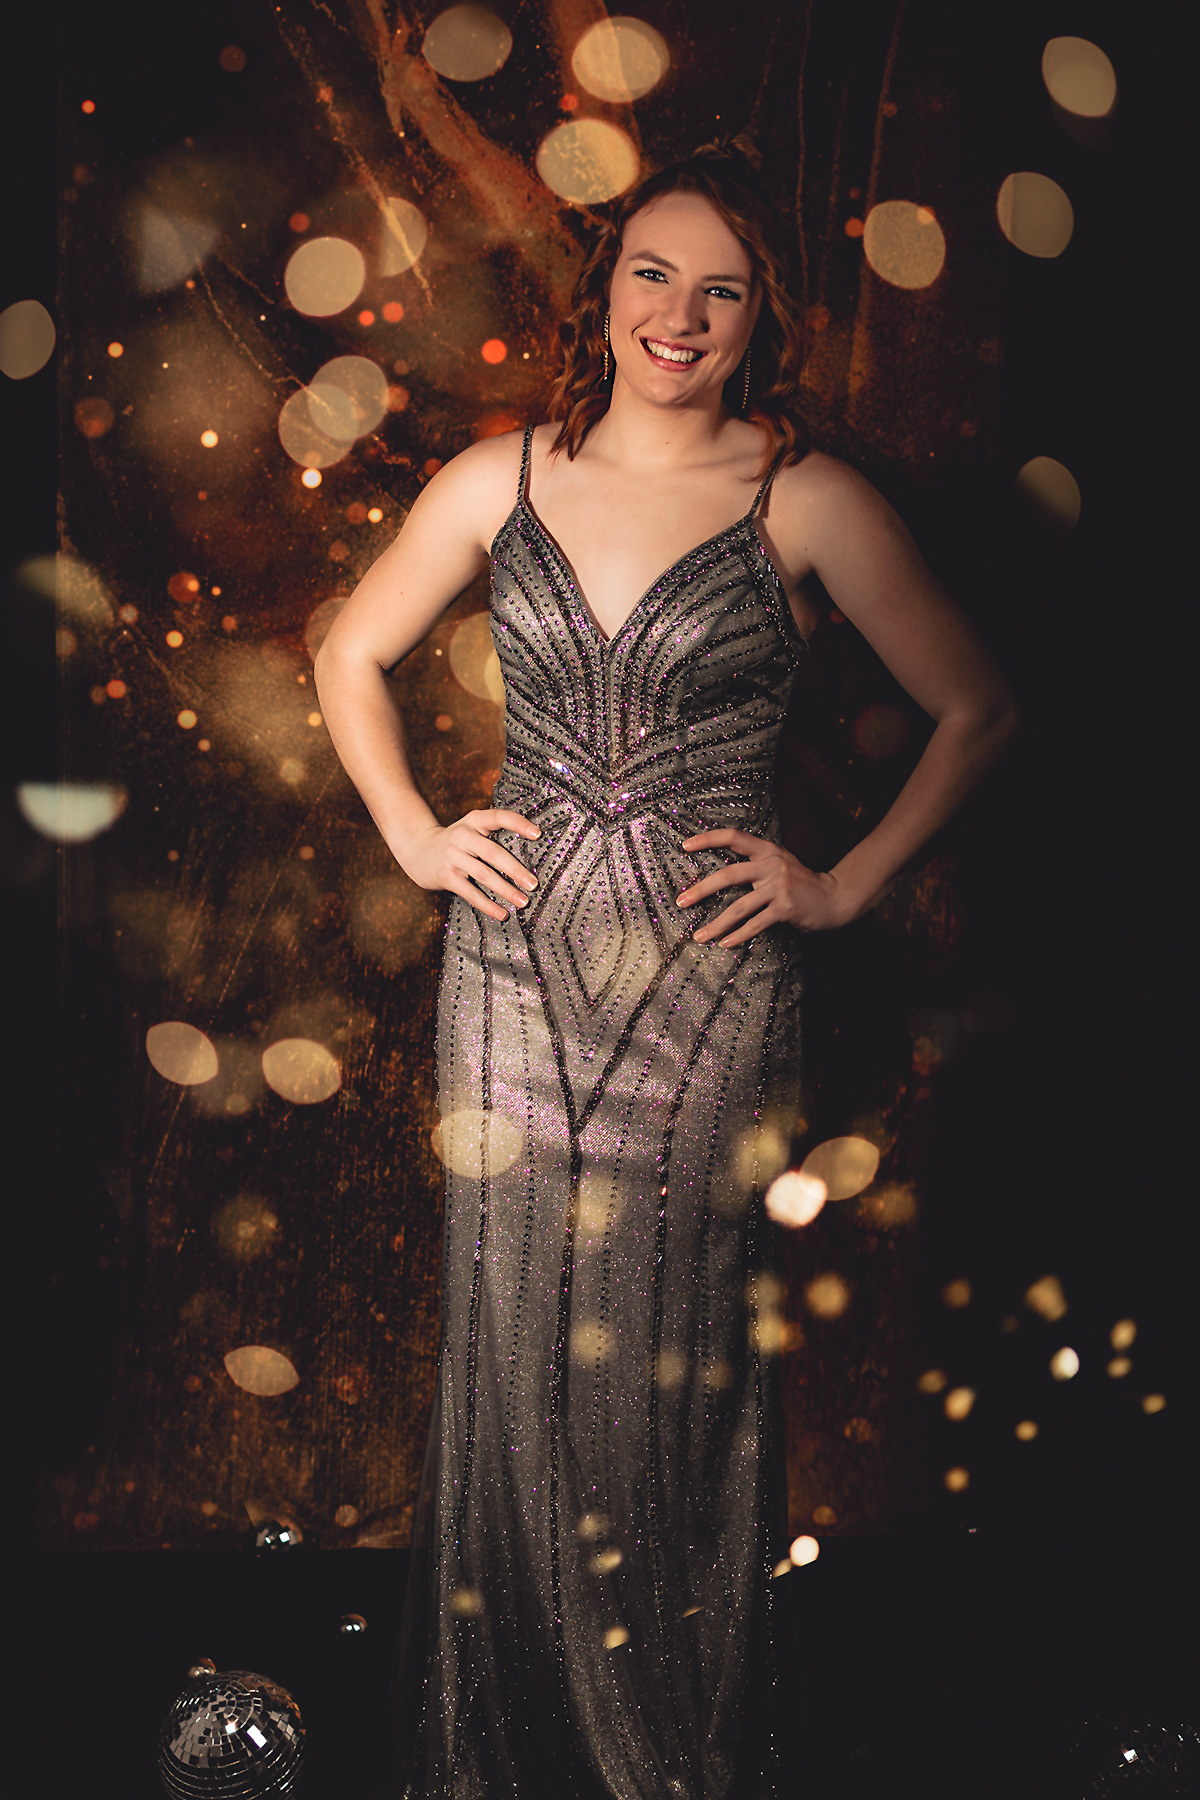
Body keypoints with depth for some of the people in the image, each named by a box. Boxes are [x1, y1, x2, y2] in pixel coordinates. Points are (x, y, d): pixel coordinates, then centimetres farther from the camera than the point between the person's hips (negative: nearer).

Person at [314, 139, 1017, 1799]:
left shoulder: (809, 504, -3)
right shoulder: (500, 481, 5)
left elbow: (976, 707, 4)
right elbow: (351, 658, 18)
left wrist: (848, 885, -1)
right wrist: (414, 836, 8)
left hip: (708, 978, -2)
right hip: (516, 963, 3)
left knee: (677, 1352, 2)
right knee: (513, 1338, 6)